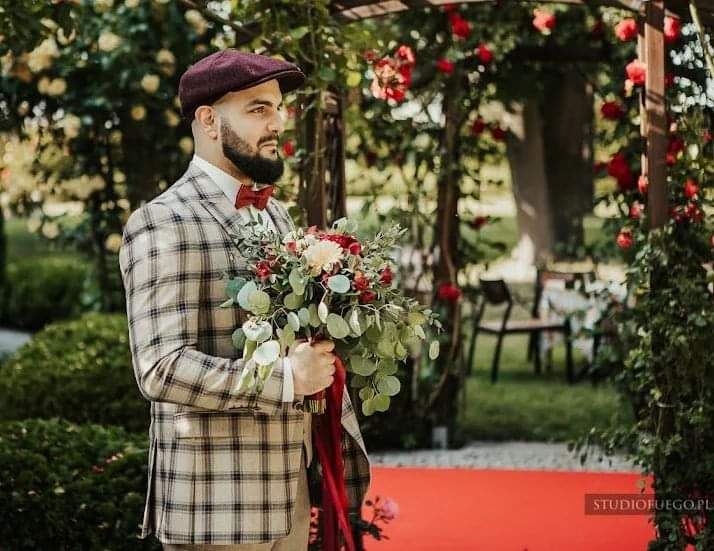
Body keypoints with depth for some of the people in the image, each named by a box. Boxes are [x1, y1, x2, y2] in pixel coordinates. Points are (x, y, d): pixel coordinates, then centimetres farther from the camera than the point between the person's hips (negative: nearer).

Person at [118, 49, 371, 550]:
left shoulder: (277, 215, 15)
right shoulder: (163, 223, -12)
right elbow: (163, 369, -20)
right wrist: (285, 378, -23)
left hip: (292, 488, 8)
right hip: (215, 499, -7)